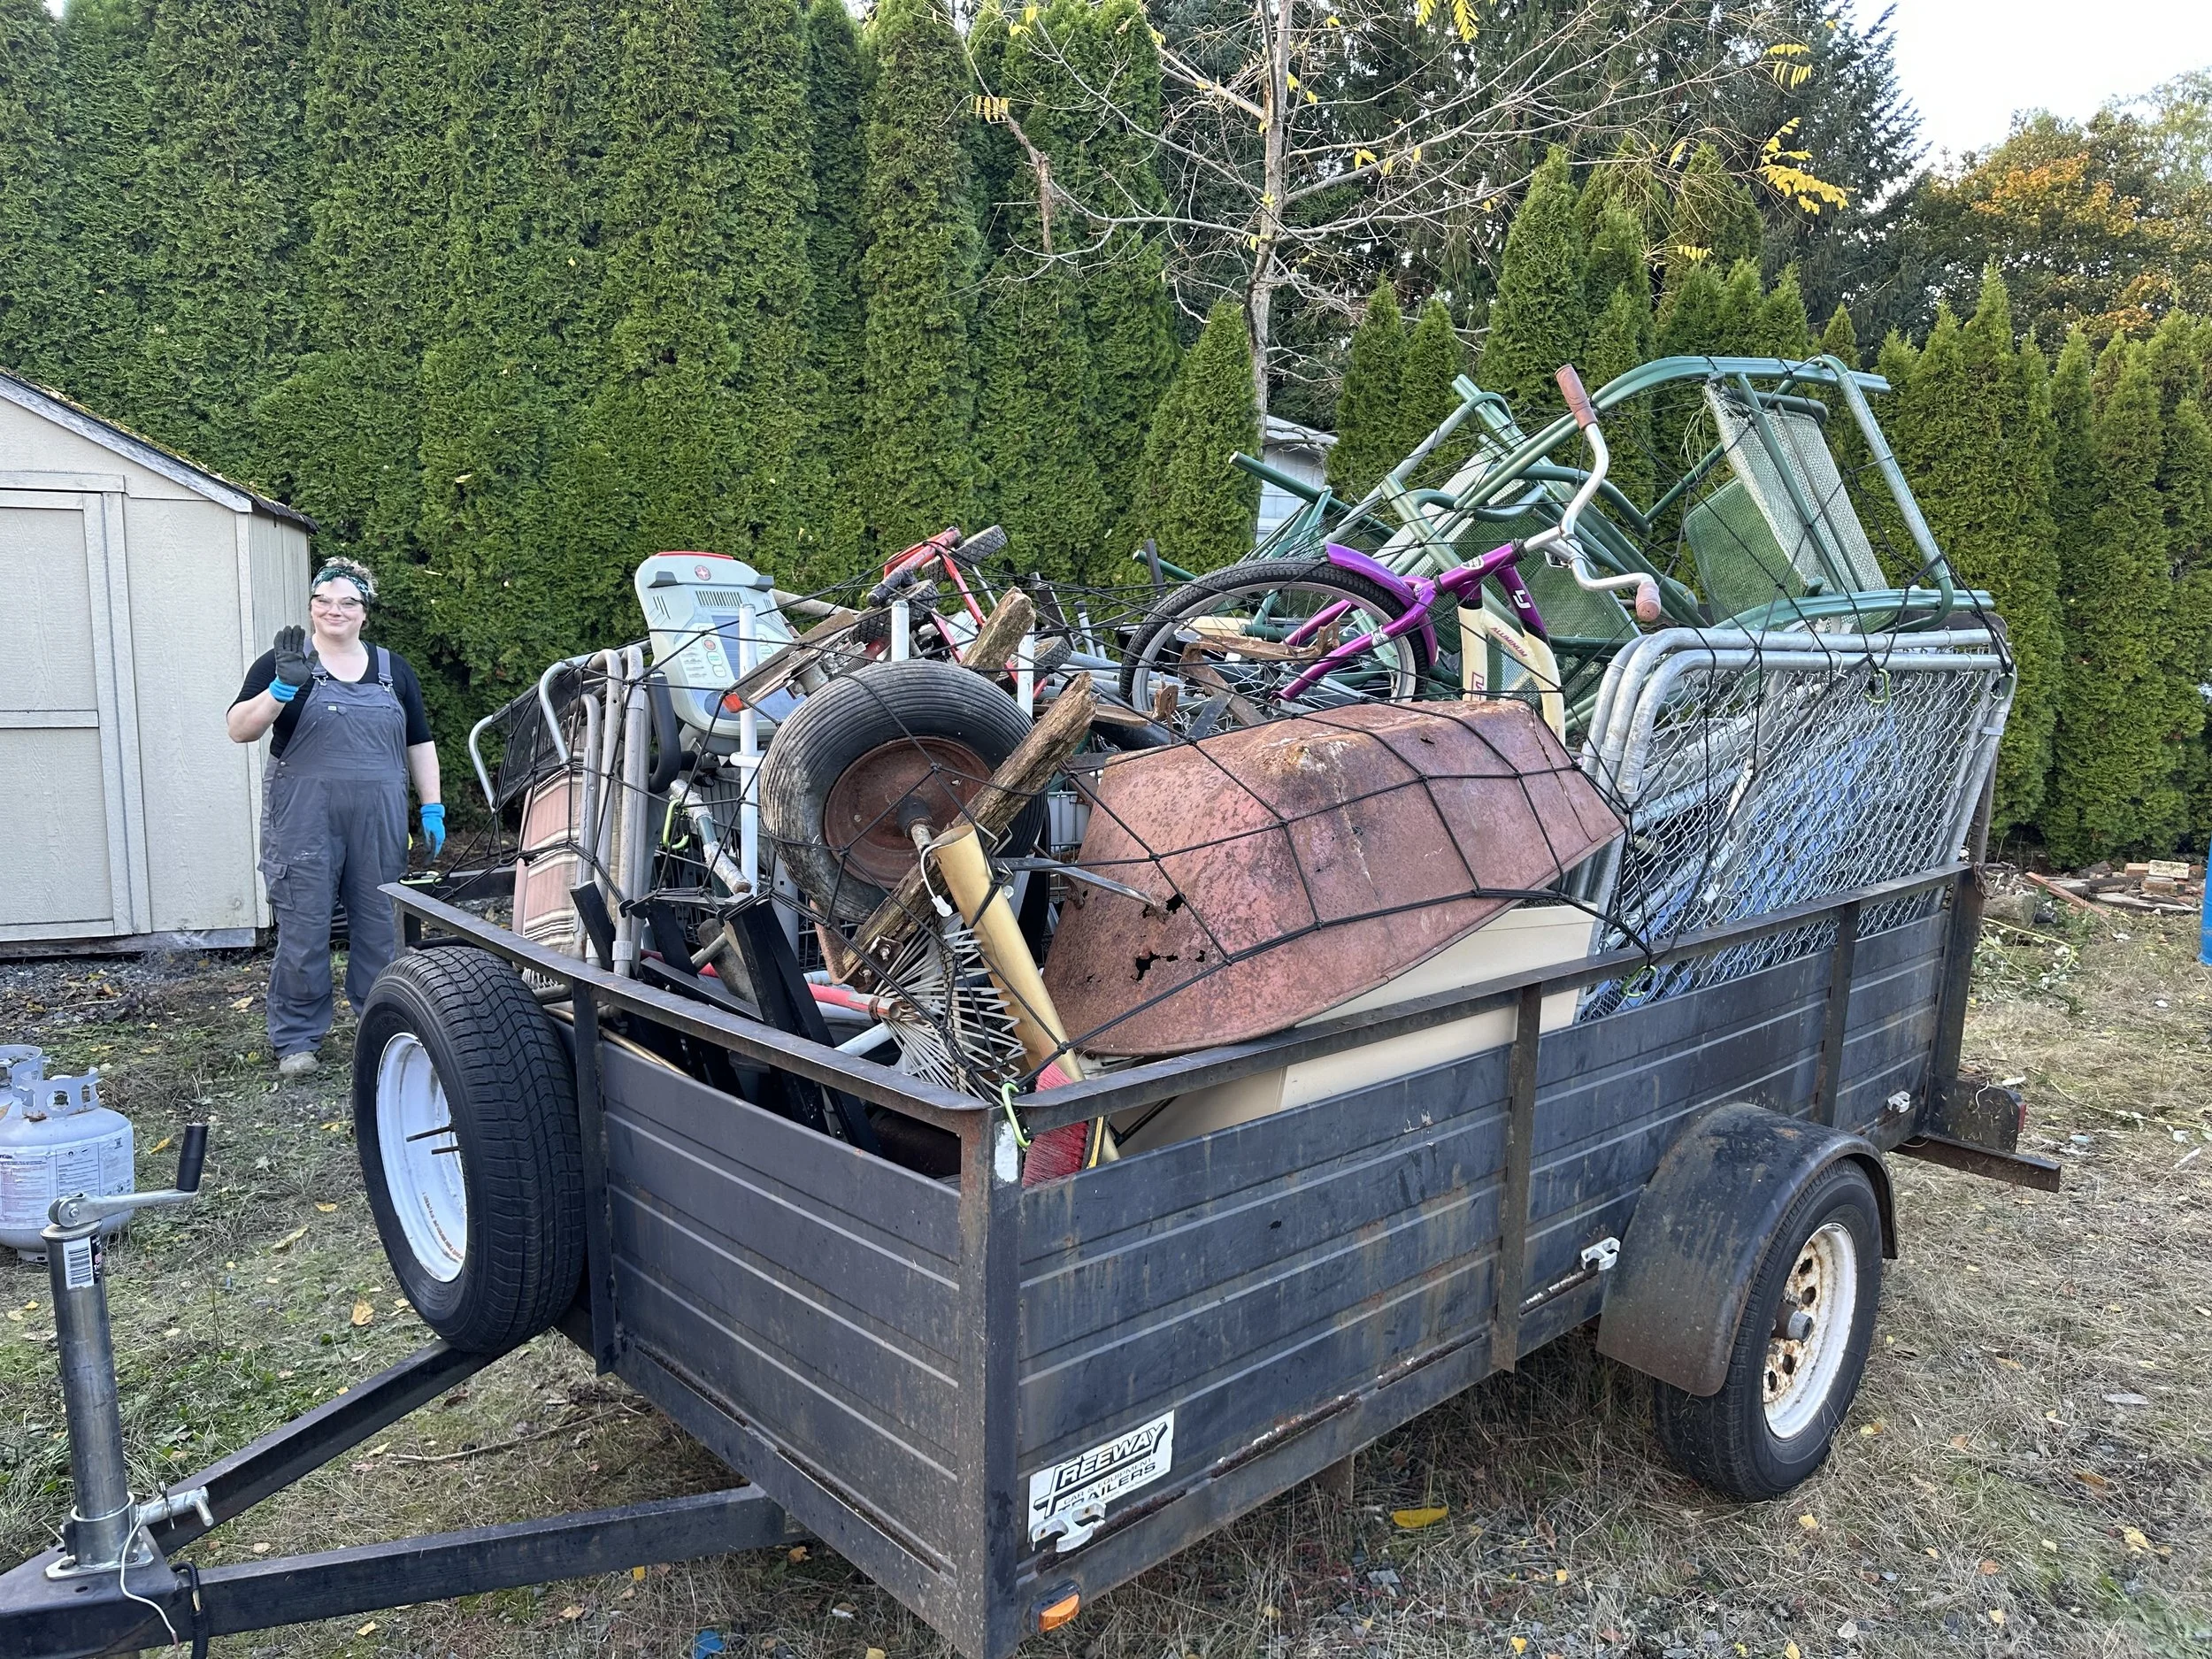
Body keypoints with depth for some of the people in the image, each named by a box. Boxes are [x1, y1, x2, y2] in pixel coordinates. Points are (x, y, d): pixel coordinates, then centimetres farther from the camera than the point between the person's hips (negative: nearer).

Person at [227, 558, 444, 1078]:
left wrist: (432, 809, 9)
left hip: (379, 817, 3)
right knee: (303, 928, -1)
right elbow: (239, 729, -4)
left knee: (381, 926, 7)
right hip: (304, 816, -3)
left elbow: (419, 743, 16)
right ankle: (296, 1039, 10)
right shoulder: (283, 664, 4)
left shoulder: (394, 670, 14)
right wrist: (283, 688, -20)